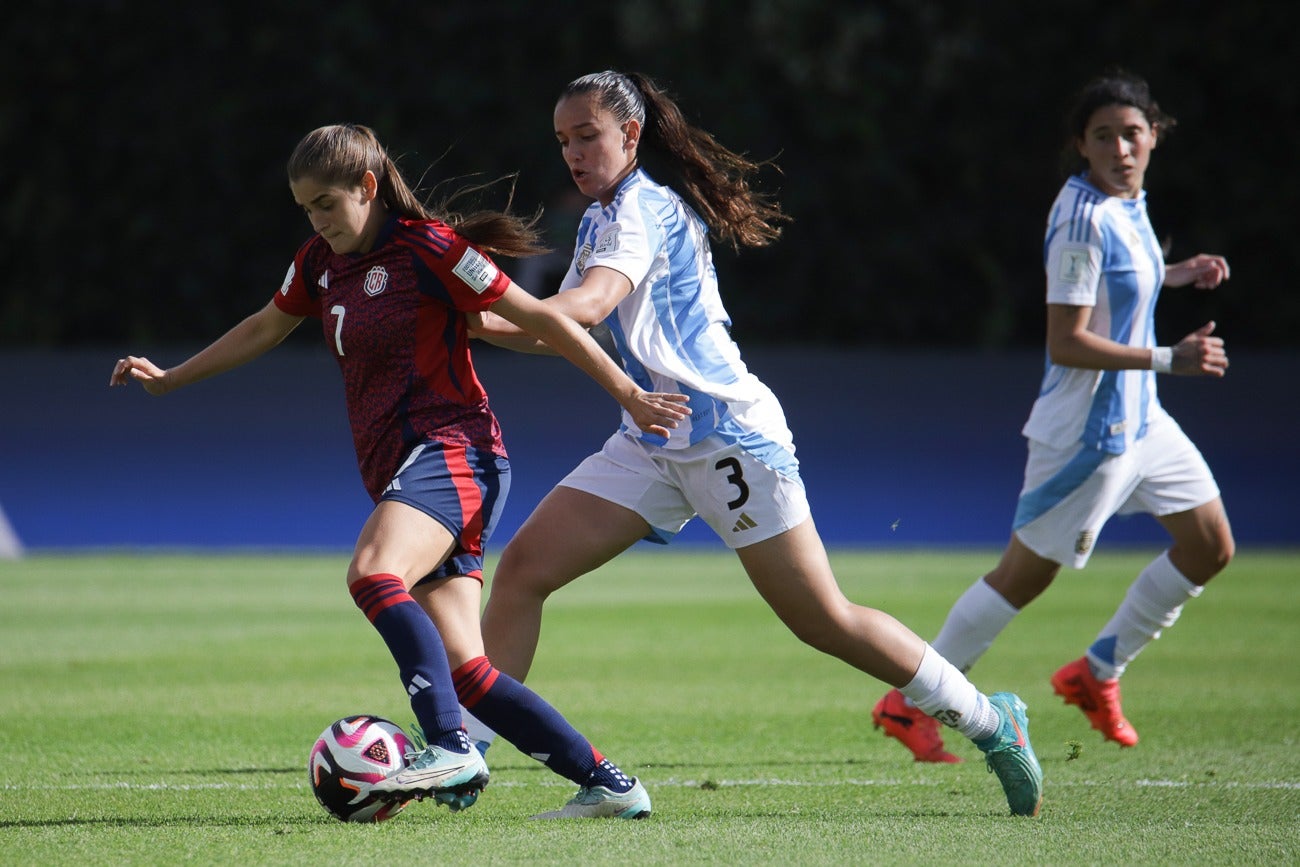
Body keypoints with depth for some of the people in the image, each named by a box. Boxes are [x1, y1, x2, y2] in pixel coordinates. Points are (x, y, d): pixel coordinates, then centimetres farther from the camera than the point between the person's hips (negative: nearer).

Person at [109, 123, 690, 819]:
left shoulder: (427, 247, -7)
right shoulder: (321, 262, 16)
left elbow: (538, 318, -6)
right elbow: (265, 329, 33)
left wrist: (627, 394, -8)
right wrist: (168, 379, 37)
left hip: (451, 448, -8)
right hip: (397, 472, 8)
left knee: (372, 574, -34)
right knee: (461, 672, -5)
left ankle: (450, 749, -40)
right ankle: (608, 783, -2)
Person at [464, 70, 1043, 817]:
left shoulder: (643, 208, -12)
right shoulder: (601, 220, 16)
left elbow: (589, 305, -28)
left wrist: (485, 315, -35)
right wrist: (474, 323, -1)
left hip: (728, 435, -9)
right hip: (654, 443, 9)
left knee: (826, 622, -6)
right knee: (523, 569, -6)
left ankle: (990, 721, 8)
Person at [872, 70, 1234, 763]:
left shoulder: (1126, 202, 6)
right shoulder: (1084, 219, -22)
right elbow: (1066, 344, -26)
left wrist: (1171, 276, 13)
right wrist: (1168, 360, -26)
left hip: (1139, 420, 9)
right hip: (1089, 430, -9)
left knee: (1210, 549, 11)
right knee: (1024, 573, -3)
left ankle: (1096, 673, 23)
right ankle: (908, 704, 7)